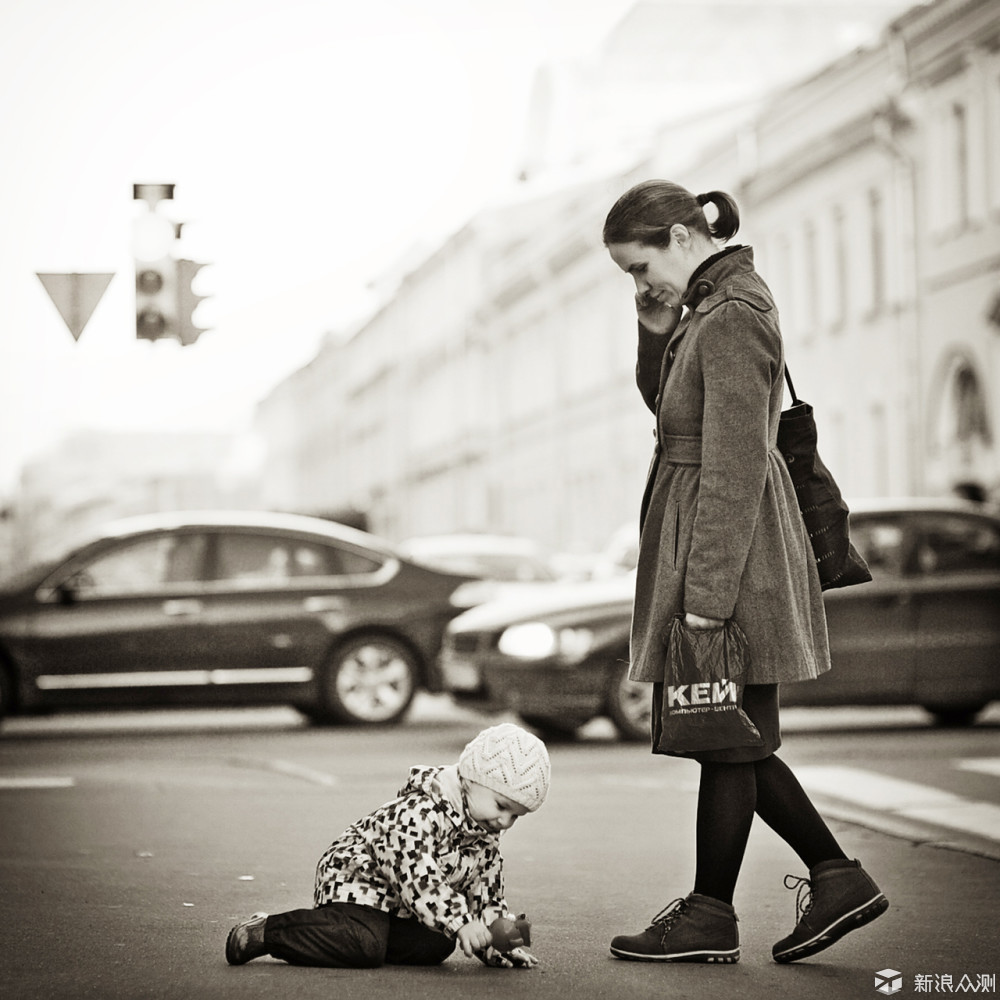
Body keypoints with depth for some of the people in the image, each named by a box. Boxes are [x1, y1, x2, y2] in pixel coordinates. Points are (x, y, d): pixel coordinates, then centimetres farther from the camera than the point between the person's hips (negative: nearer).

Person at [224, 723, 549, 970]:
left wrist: (503, 947, 1)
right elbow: (420, 877, -38)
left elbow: (486, 895, 9)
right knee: (365, 950, -30)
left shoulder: (486, 839, 1)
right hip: (354, 875, -9)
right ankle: (267, 931, -18)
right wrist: (461, 923, -43)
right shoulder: (421, 812, -29)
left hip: (398, 906, 9)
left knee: (434, 946, -10)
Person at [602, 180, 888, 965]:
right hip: (698, 537, 10)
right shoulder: (707, 304, 12)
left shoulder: (733, 318, -18)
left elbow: (735, 466, -22)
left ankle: (710, 920, 11)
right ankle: (837, 877, 18)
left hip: (727, 547, -10)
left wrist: (706, 592, -23)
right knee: (731, 737, 14)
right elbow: (664, 400, 26)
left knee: (726, 738, 1)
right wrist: (657, 330, 7)